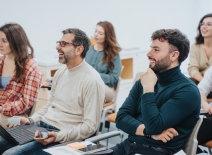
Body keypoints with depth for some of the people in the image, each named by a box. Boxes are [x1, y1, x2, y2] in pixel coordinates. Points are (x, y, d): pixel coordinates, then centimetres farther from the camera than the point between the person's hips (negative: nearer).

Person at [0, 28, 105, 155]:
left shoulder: (92, 80, -16)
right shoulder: (60, 72, 10)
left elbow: (90, 126, -17)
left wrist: (58, 136, -26)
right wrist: (30, 120, 6)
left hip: (64, 137, -8)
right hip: (41, 125, 8)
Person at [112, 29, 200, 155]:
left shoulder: (187, 90, -9)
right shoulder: (144, 80, 10)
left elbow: (153, 126, -18)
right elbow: (121, 117, 3)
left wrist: (148, 88, -11)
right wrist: (148, 132, -12)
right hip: (129, 145, 5)